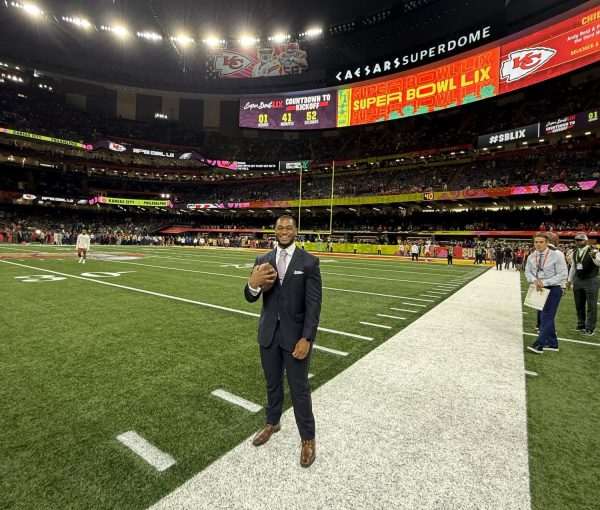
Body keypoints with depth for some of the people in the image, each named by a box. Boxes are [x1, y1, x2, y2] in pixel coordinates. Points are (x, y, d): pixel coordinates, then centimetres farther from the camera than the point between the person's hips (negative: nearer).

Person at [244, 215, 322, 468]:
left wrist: (306, 339, -19)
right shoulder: (262, 260, 0)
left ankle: (308, 439, 30)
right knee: (272, 383, 21)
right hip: (268, 333, 4)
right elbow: (251, 298, -1)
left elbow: (314, 304, -12)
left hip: (296, 335, -3)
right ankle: (272, 423, 46)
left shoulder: (309, 262, -10)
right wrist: (252, 284, -25)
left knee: (299, 388, 9)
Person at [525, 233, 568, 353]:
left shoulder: (556, 255, -13)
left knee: (546, 316, -6)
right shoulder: (531, 257, 2)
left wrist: (544, 282, -21)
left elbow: (562, 275, -14)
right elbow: (528, 272, 8)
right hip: (539, 289, 6)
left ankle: (539, 344, -4)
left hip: (553, 289, -5)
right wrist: (534, 280, -14)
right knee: (546, 316, 13)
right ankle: (552, 343, 27)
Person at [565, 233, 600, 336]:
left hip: (591, 281, -6)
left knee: (591, 306, 2)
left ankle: (590, 328, 11)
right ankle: (581, 325, 30)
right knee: (579, 305, 16)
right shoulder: (575, 253, 5)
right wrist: (569, 280, 17)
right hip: (577, 281, 6)